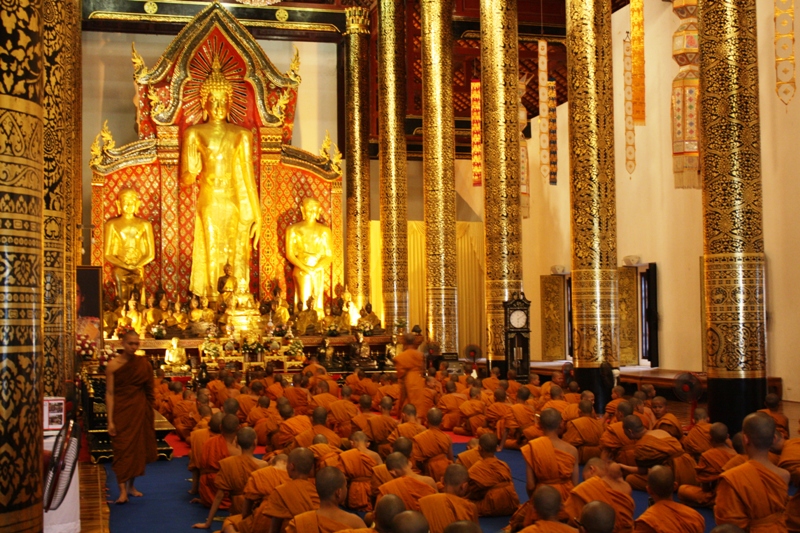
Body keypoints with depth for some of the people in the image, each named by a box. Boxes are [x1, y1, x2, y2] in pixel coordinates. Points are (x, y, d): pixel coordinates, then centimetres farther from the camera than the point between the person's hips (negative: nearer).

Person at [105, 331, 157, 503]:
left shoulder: (144, 364, 0)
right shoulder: (113, 365, -7)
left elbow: (149, 391, 5)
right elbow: (109, 393, -9)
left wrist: (149, 414, 0)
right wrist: (110, 421, -13)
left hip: (140, 411, 3)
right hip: (121, 411, -3)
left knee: (137, 448, 8)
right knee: (122, 449, -4)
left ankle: (131, 486, 23)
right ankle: (123, 491, -6)